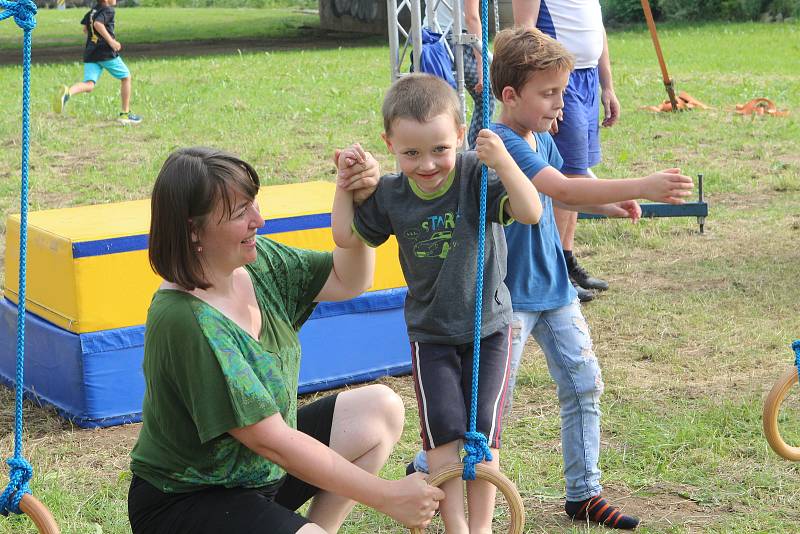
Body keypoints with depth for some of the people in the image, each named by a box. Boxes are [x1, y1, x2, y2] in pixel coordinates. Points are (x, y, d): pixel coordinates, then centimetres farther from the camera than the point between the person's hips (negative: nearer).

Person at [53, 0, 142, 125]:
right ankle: (125, 114, 16)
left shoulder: (92, 11, 17)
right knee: (126, 77, 15)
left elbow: (85, 29, 28)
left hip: (90, 54, 6)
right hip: (106, 53, -6)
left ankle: (67, 92, -38)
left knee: (89, 85, -5)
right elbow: (98, 24, -23)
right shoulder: (108, 10, -6)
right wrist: (111, 41, -20)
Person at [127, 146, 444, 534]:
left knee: (382, 409, 7)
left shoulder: (257, 261, -5)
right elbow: (272, 442, -26)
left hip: (260, 472, 9)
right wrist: (386, 497, -22)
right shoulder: (187, 323, -29)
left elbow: (346, 281, 10)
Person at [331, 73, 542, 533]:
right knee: (443, 429, -3)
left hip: (487, 327, -2)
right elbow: (346, 236, 5)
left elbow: (531, 212, -29)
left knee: (483, 430, 2)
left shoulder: (477, 178, -18)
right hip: (430, 334, 2)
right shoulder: (389, 195, -7)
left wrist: (503, 161, -40)